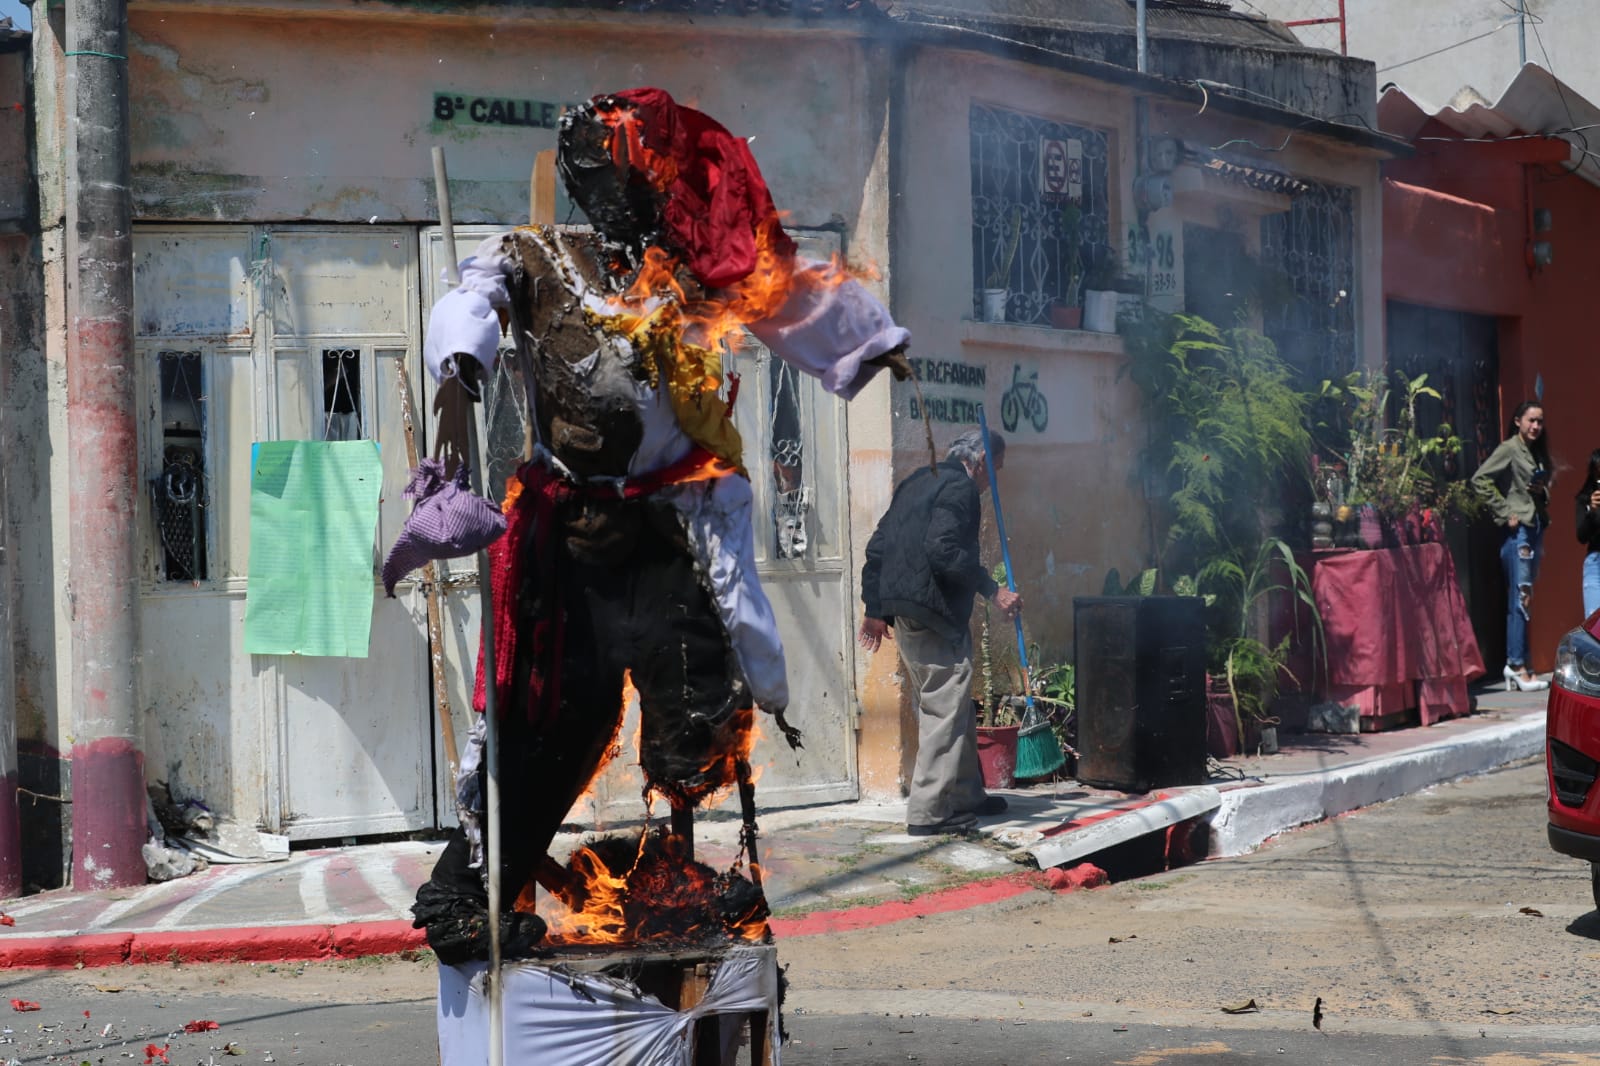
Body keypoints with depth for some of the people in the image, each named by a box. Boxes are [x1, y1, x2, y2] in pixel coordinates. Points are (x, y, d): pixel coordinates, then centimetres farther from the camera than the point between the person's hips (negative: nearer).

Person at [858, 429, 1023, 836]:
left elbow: (877, 547, 19)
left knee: (942, 709, 17)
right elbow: (943, 550, -23)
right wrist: (992, 590, -19)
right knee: (945, 712, -6)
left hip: (902, 615, 10)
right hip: (935, 614, -10)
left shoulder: (916, 483, 20)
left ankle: (966, 795, 26)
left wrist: (874, 608, 22)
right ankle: (928, 811, -7)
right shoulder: (959, 488, -8)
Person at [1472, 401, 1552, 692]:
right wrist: (1504, 512, -15)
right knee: (1521, 597, -10)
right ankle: (1518, 666, -8)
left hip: (1536, 526, 8)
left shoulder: (1538, 452, 18)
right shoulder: (1509, 449, -6)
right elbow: (1480, 480, -16)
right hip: (1518, 529, -8)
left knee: (1521, 600, 7)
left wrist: (1543, 492, 5)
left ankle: (1514, 664, 8)